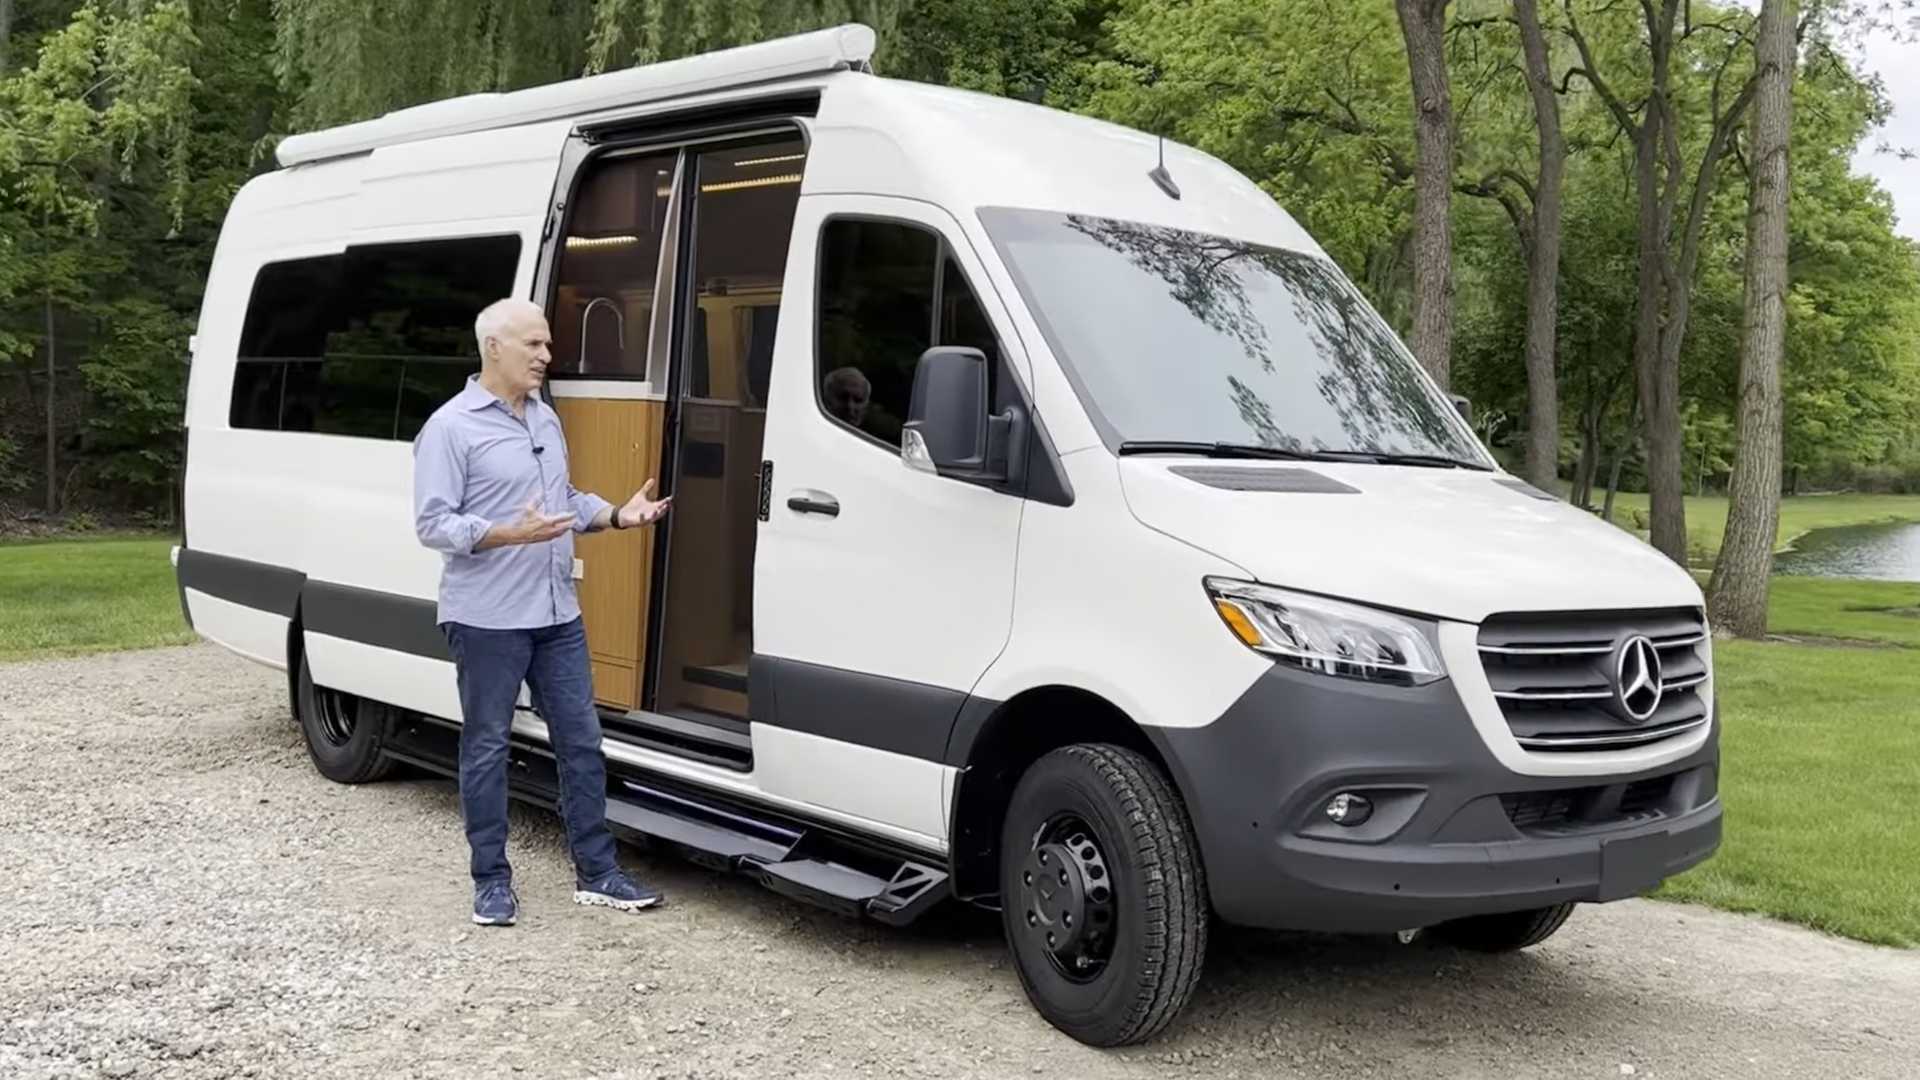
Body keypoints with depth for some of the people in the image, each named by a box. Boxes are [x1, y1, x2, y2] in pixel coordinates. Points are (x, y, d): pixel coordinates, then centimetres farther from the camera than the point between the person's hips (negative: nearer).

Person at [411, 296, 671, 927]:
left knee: (580, 740, 9)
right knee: (487, 748, 4)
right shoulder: (451, 427, -10)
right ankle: (491, 879, 16)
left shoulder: (545, 418, 13)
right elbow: (432, 524, -15)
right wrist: (510, 535, -27)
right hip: (487, 620, -7)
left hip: (557, 615, 7)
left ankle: (596, 873, 18)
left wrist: (618, 515, 4)